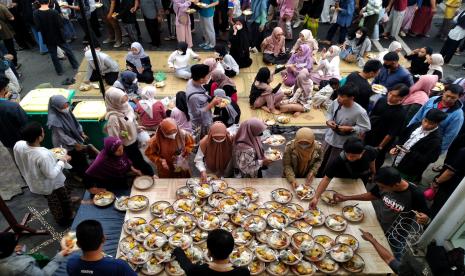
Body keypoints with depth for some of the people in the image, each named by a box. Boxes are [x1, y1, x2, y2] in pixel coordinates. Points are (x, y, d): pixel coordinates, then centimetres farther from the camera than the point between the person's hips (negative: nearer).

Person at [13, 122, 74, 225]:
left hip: (34, 183, 7)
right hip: (51, 184, -6)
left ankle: (60, 219, 54)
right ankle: (68, 217, 49)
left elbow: (22, 163, -2)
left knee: (52, 201, 31)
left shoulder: (18, 145, -22)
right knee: (64, 199, 25)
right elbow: (51, 175, -29)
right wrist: (62, 161, -20)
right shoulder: (43, 155, -42)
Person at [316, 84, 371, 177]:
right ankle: (317, 178, 48)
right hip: (329, 138, 5)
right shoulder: (335, 103, -15)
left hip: (343, 144, -5)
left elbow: (366, 128, -16)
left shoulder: (360, 112, -28)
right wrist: (328, 120, -15)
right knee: (321, 161, 23)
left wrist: (349, 128, -26)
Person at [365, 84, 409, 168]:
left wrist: (380, 147, -14)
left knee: (375, 163, 14)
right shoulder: (382, 100, -7)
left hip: (381, 142, -5)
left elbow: (391, 134, -19)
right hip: (368, 136, 5)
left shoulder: (401, 114, -24)